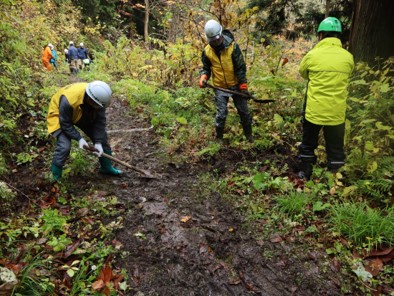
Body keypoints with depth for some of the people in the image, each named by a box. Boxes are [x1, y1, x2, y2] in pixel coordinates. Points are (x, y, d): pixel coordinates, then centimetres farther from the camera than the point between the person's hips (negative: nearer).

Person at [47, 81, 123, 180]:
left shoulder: (98, 97, -28)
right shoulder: (68, 100, -42)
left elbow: (100, 121, -21)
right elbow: (65, 123, -29)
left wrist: (99, 142, -25)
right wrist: (79, 138, -33)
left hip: (83, 114, 5)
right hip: (60, 116, -5)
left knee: (101, 136, 2)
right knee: (64, 146, -22)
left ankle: (107, 167, 21)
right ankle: (55, 177, -2)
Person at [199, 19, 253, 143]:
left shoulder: (233, 46, -14)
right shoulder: (207, 51, -6)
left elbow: (241, 67, -11)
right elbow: (206, 68, 7)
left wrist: (243, 86, -13)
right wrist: (203, 77, -15)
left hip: (235, 85, 0)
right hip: (220, 87, 1)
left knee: (244, 111, 10)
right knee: (221, 114, -1)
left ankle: (248, 134, 30)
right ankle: (219, 137, 20)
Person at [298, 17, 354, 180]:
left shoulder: (312, 55, -9)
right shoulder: (348, 57, -3)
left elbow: (303, 73, 9)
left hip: (313, 111, -1)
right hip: (336, 112, 1)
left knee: (308, 144, 17)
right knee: (335, 148, 13)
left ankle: (306, 175, 27)